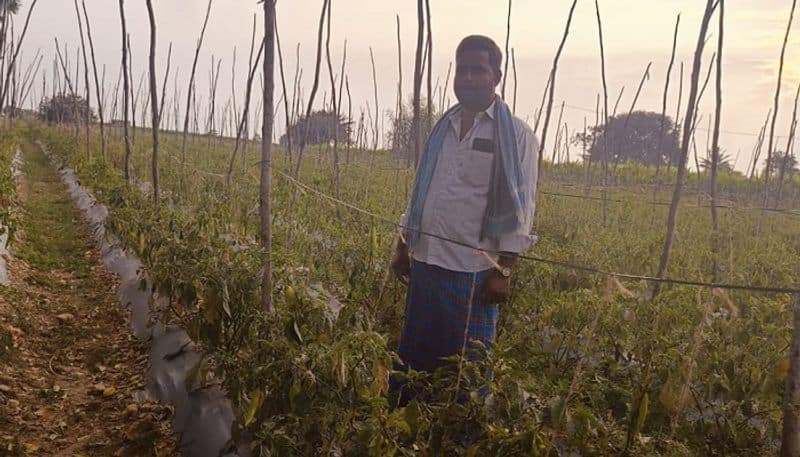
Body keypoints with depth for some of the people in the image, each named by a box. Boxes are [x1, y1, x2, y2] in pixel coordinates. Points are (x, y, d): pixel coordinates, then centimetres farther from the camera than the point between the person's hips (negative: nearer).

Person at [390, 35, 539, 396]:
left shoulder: (516, 136, -4)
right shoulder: (443, 129, 13)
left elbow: (519, 209, -8)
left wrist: (504, 271, -13)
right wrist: (402, 246, 16)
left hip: (473, 269, -5)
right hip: (425, 261, 6)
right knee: (413, 355, 14)